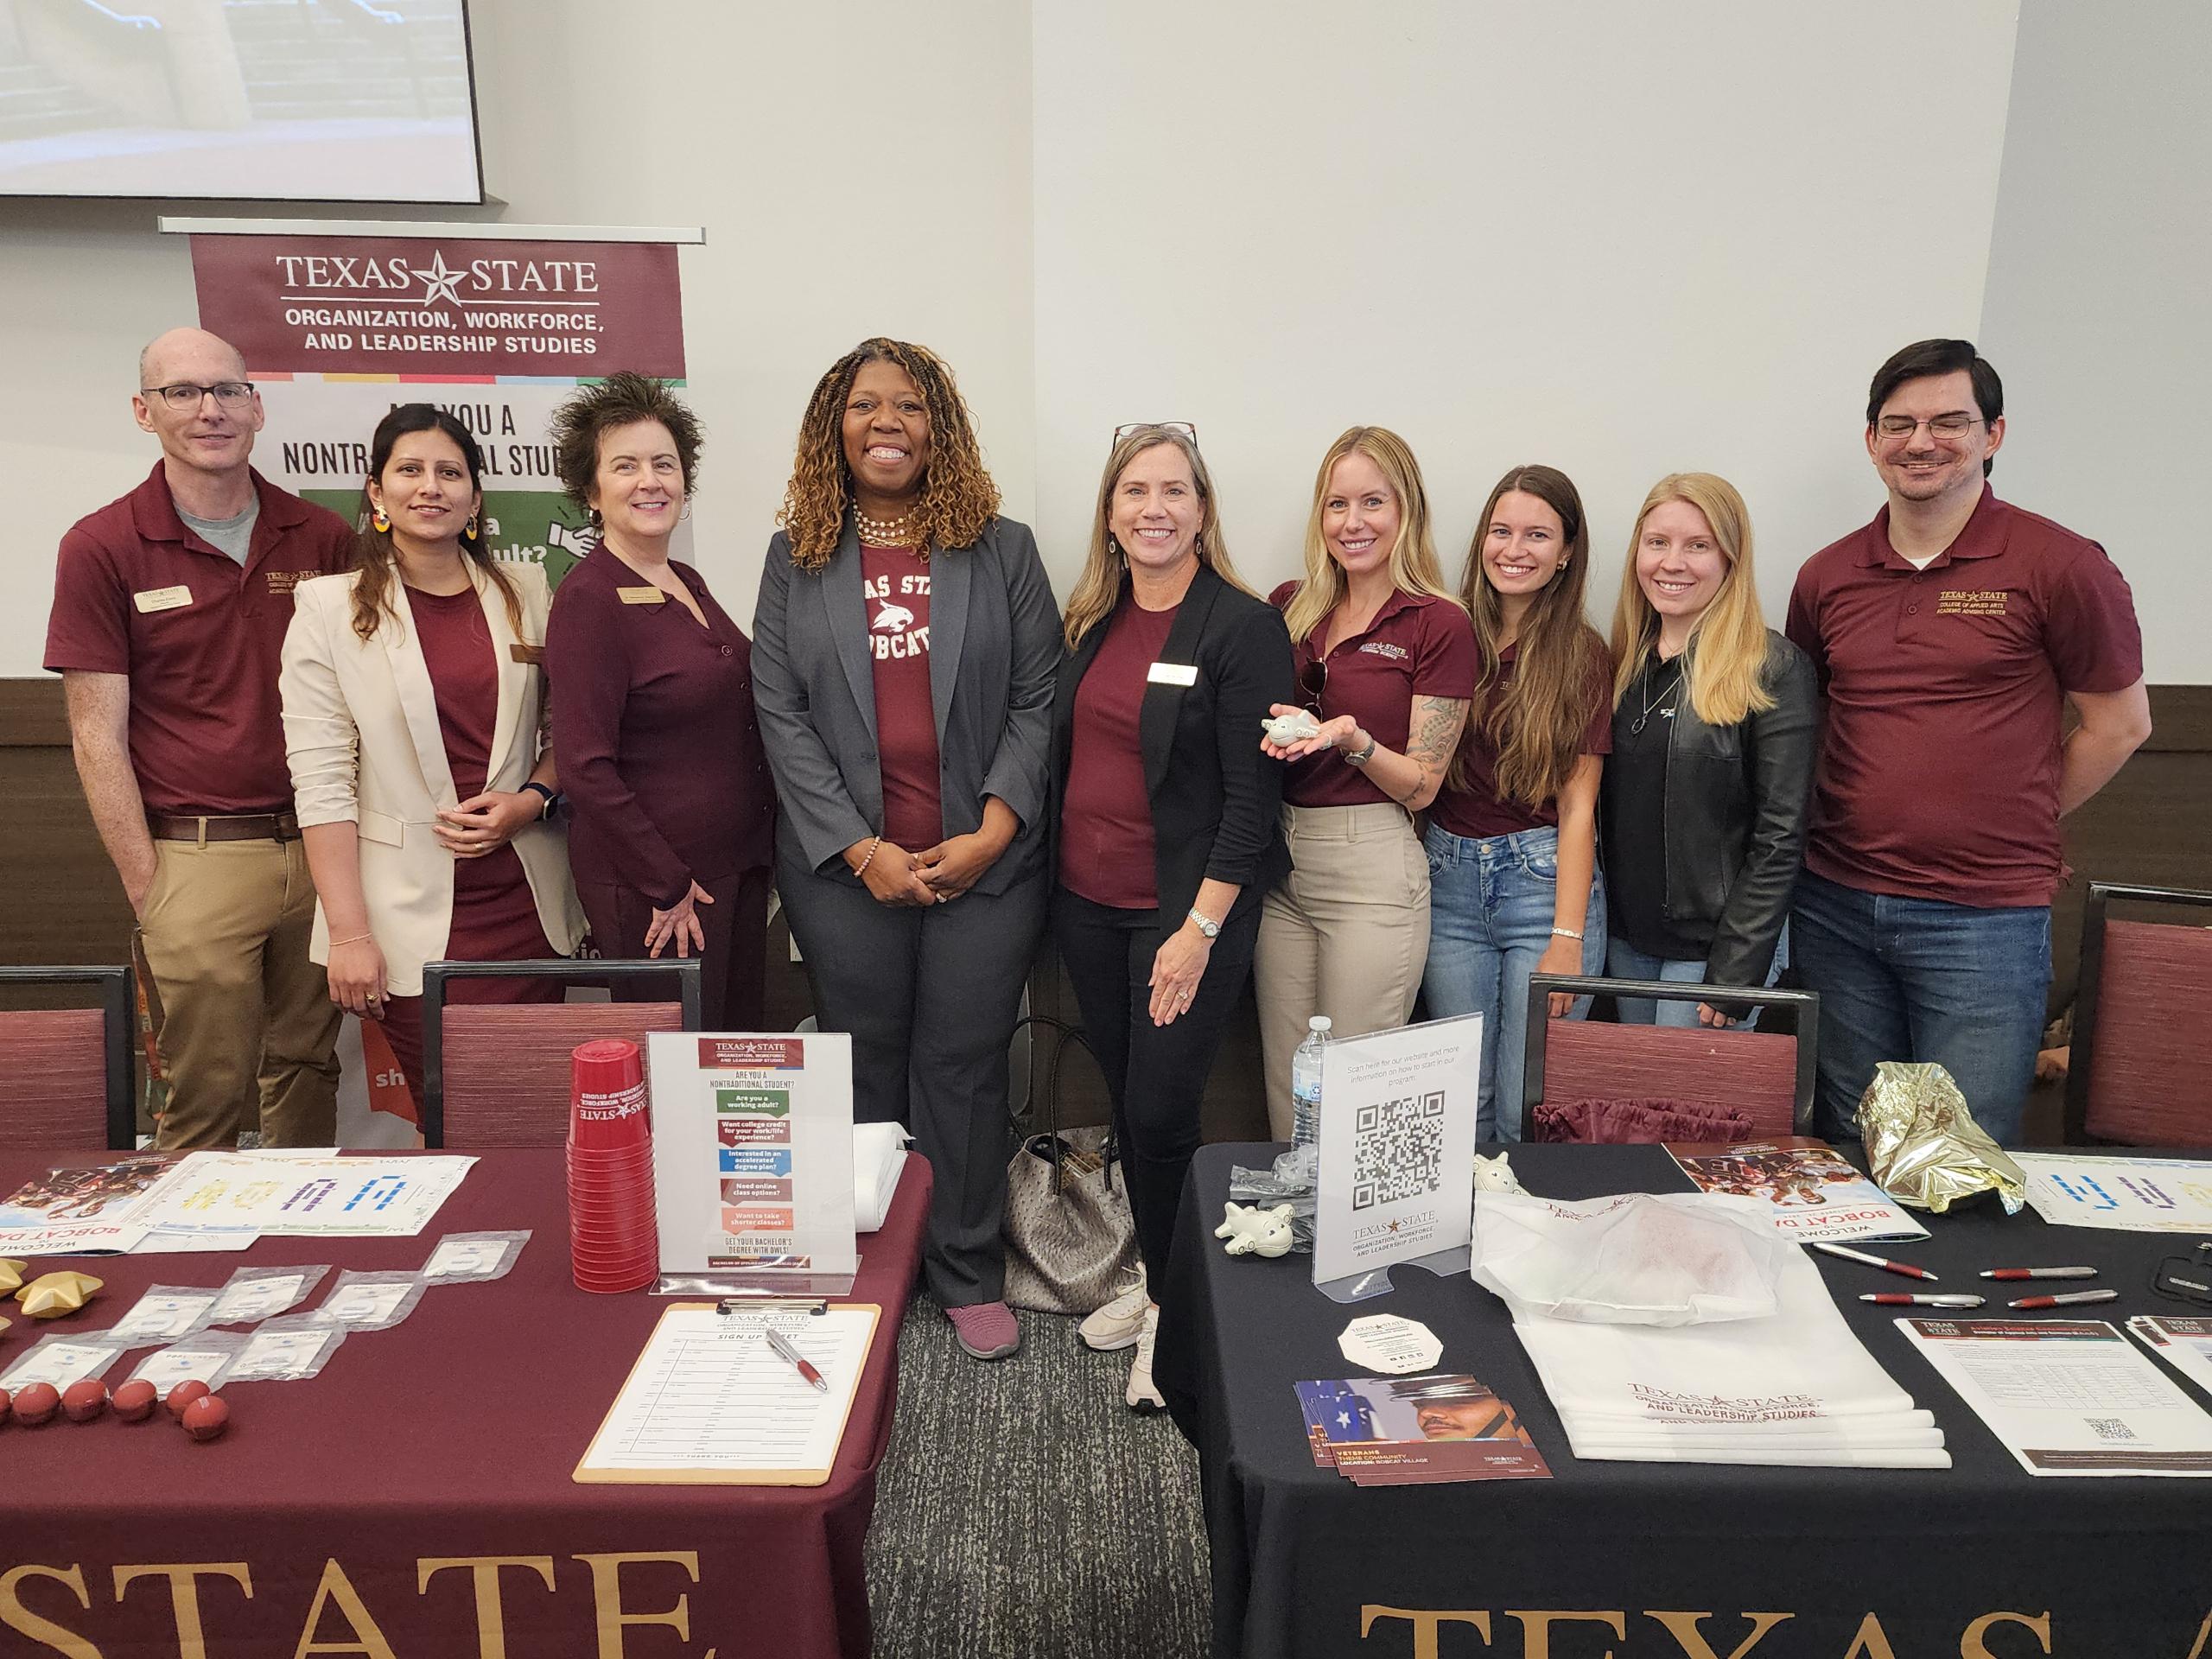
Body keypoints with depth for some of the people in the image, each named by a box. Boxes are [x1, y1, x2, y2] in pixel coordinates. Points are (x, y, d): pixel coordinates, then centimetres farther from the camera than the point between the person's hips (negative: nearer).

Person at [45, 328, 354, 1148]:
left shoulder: (322, 538, 6)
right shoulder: (102, 548, -1)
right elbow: (98, 737, -2)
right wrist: (148, 893, -7)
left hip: (318, 846, 3)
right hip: (196, 858, -2)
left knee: (308, 1073, 12)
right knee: (205, 1100, 2)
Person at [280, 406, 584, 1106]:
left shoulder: (526, 593, 9)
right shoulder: (331, 609, 1)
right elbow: (321, 783, -5)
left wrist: (532, 799, -5)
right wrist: (348, 933, -9)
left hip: (526, 905, 3)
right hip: (414, 916, -2)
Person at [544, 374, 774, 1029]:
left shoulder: (686, 583, 10)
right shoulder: (588, 598, -14)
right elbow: (585, 766, -19)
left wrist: (759, 852, 11)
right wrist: (667, 887, -17)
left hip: (736, 864, 8)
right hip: (650, 890, -8)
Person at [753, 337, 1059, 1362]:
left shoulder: (1002, 549, 5)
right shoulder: (796, 558, 7)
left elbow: (1037, 699, 0)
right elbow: (779, 714, 0)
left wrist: (991, 834, -11)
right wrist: (862, 849, -10)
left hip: (985, 865, 0)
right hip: (845, 867, 1)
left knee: (965, 1069, 7)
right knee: (864, 1071, 12)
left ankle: (969, 1277, 24)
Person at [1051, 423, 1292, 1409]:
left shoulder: (1243, 627, -11)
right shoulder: (1091, 621, 8)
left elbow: (1252, 798, -13)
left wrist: (1199, 930, -17)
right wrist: (1052, 880, 10)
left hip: (1188, 909, -6)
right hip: (1086, 903, 6)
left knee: (1161, 1113, -2)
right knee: (1124, 1099, 15)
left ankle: (1178, 1311, 20)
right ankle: (1149, 1277, 34)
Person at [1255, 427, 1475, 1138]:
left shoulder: (1440, 624, -7)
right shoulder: (1290, 606, 7)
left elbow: (1421, 785, -6)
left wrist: (1351, 739, -23)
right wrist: (1280, 728, -7)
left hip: (1372, 867, -5)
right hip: (1281, 859, 5)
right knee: (1285, 1081, 13)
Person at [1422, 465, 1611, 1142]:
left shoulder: (1582, 654, 0)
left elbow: (1577, 807, -3)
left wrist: (1568, 937, -8)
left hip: (1546, 882, -2)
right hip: (1450, 881, 2)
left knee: (1530, 1111, -2)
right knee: (1462, 1102, 7)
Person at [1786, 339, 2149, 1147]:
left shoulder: (2060, 566, -6)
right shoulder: (1826, 577, 6)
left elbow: (2118, 724, 2)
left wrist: (2010, 828, 4)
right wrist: (1865, 818, 7)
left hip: (1985, 920, -3)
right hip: (1835, 907, 4)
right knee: (1844, 1153, 14)